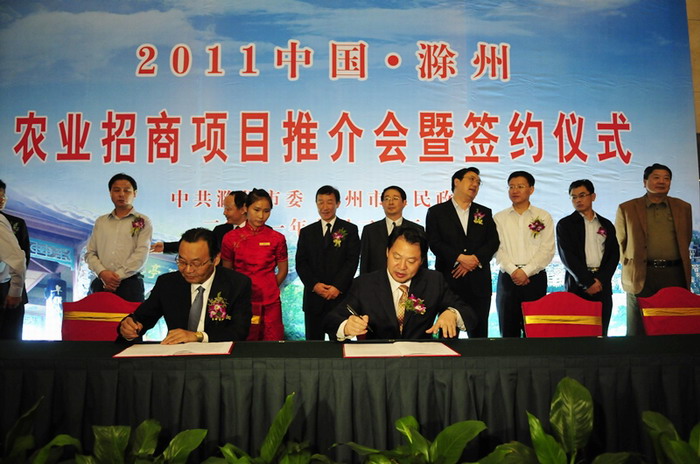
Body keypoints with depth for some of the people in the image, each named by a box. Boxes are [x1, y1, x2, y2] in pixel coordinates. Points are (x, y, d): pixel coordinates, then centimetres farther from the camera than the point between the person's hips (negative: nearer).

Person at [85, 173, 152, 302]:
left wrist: (118, 276, -12)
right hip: (101, 284, 3)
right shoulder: (101, 222, 17)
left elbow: (141, 254, -5)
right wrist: (102, 272, -6)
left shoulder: (143, 222, 6)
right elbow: (90, 253, 12)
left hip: (130, 283, -3)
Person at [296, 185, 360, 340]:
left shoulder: (350, 230, 7)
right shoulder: (307, 232, 14)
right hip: (313, 297, 2)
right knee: (313, 341, 5)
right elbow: (301, 263, 7)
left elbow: (352, 261, -3)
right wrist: (314, 284, -9)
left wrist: (338, 287, -14)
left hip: (340, 295, -2)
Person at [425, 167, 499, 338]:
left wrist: (475, 259, -11)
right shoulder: (437, 212, 6)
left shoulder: (485, 213, 16)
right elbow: (434, 242, -4)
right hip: (449, 280, -3)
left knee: (479, 333, 5)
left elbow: (493, 241, 6)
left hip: (479, 281, 3)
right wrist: (460, 258, -15)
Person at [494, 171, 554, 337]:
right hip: (507, 278, 1)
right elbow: (497, 249, 1)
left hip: (535, 278, -1)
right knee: (508, 331, 2)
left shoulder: (543, 217, 7)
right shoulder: (499, 218, 10)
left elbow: (547, 250, -2)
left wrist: (526, 271, -12)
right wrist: (513, 270, -13)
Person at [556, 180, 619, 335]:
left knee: (601, 332, 2)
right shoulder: (565, 224, 4)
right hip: (578, 285, -3)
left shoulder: (607, 225, 16)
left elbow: (614, 255, 8)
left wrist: (600, 280, -7)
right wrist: (588, 282, -11)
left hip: (603, 285, 3)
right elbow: (567, 256, -5)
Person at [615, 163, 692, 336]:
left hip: (675, 275, 2)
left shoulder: (683, 208, 13)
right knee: (639, 331, 4)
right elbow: (619, 243, 10)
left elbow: (686, 241, 19)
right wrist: (629, 264, 4)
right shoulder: (626, 209, 6)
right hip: (641, 276, -2)